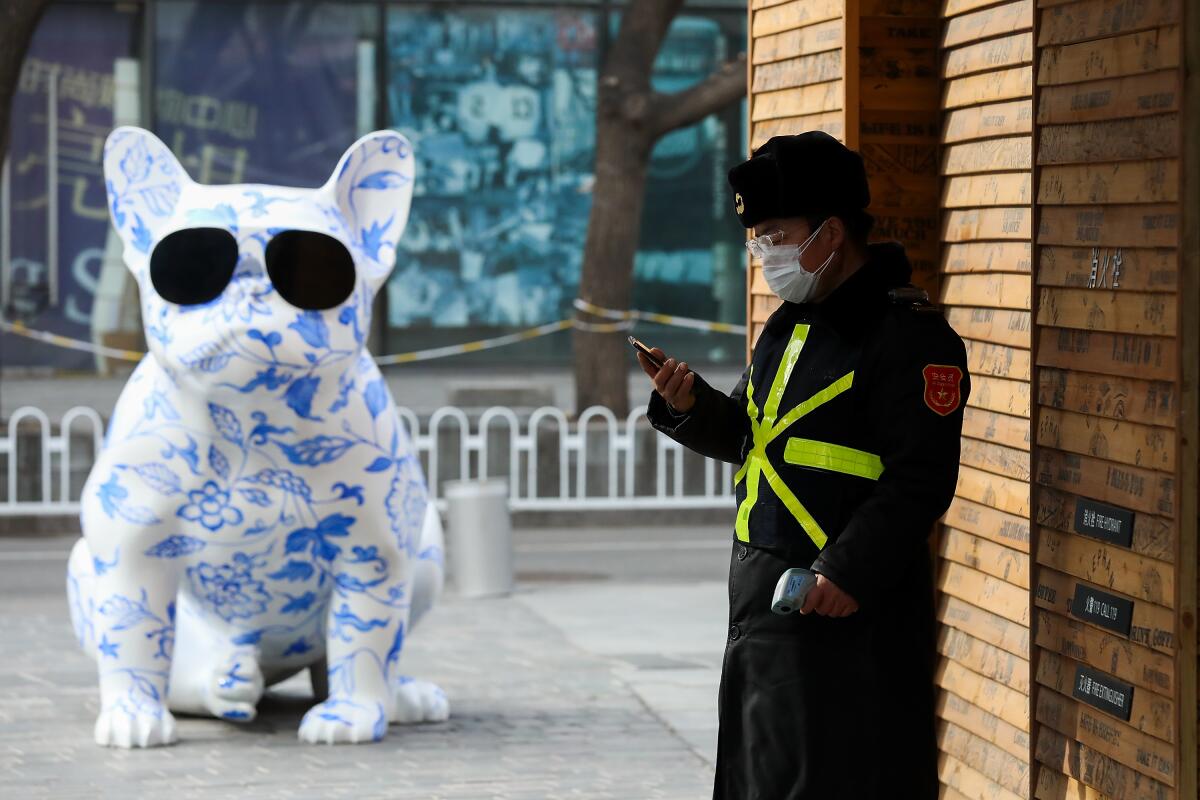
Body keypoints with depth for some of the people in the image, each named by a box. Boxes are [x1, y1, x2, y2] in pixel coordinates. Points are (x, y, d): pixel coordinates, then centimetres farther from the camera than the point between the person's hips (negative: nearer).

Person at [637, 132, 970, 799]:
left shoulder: (907, 333, -14)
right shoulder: (790, 324, 16)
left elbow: (920, 480, -19)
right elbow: (748, 436, 23)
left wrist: (851, 571, -25)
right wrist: (692, 407, 3)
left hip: (849, 605, -9)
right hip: (763, 594, 9)